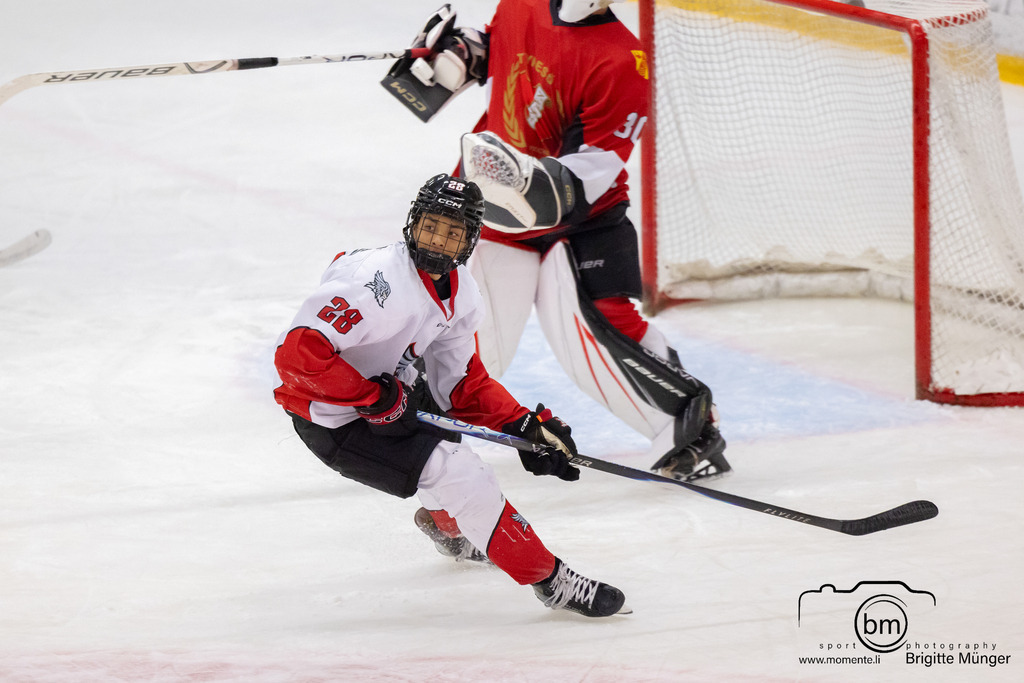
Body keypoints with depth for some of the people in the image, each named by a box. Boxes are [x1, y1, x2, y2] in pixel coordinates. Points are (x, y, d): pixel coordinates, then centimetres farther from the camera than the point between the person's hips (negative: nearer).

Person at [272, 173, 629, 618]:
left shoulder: (461, 295, 0)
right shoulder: (378, 283, -29)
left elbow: (464, 383, 7)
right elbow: (298, 352, -35)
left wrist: (524, 426, -6)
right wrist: (378, 398, -30)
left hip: (386, 393, 10)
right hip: (330, 422, -10)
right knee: (458, 473, -17)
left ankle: (445, 524, 52)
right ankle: (549, 580, -8)